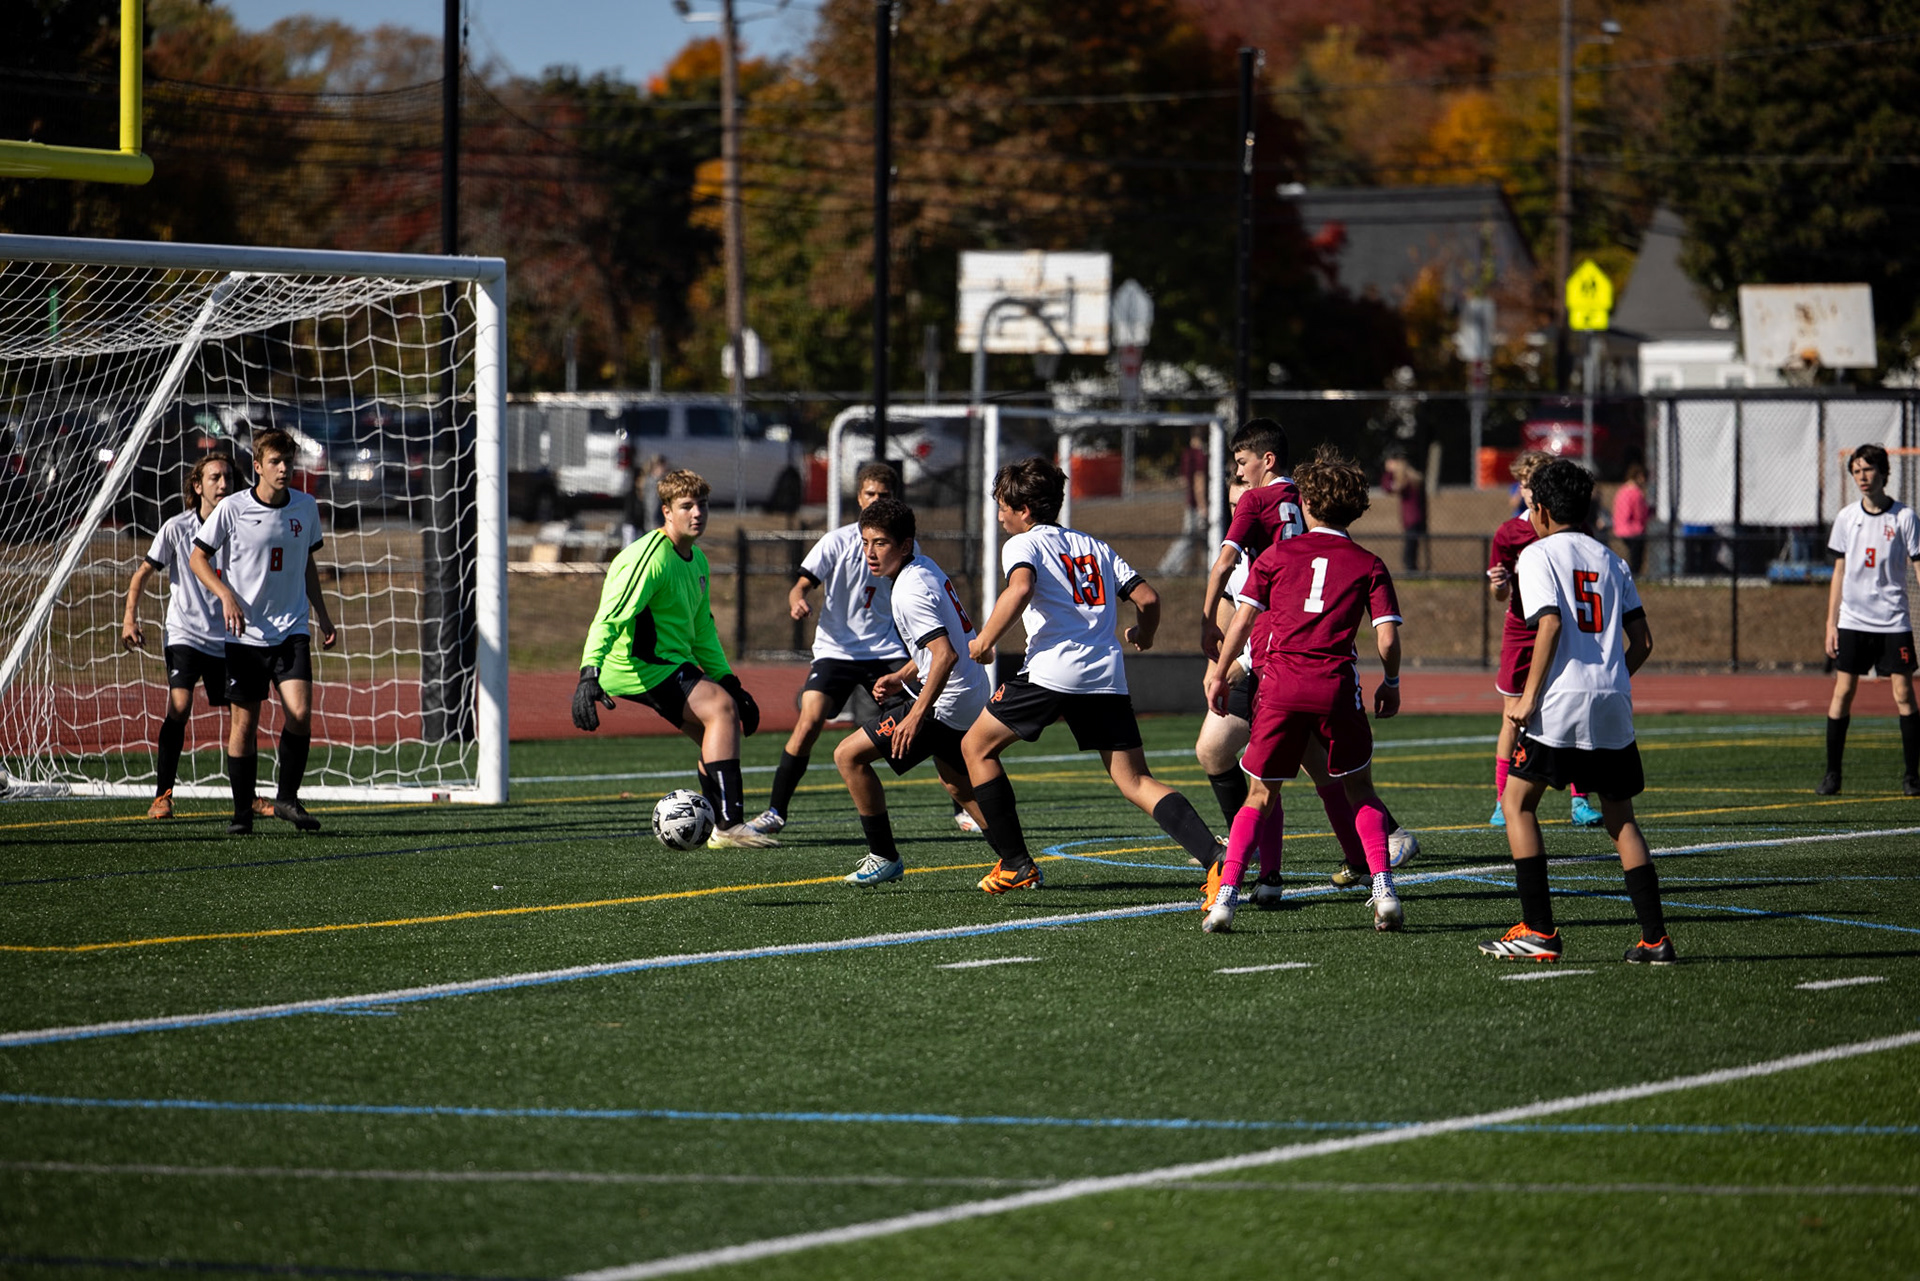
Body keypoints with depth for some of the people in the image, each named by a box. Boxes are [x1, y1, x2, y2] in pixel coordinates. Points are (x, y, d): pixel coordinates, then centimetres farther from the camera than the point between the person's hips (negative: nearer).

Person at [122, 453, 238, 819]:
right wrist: (130, 619, -3)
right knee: (178, 707, -19)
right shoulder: (177, 528, -5)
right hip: (184, 634, -3)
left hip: (226, 639, 3)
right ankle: (162, 796, -14)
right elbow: (142, 573, 4)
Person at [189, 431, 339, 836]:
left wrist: (323, 616, 18)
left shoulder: (305, 507, 5)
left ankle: (287, 798, 3)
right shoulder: (232, 508, -7)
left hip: (291, 630, 2)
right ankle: (242, 811, 13)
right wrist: (226, 596, -15)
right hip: (245, 633, -2)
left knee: (299, 713, -14)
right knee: (244, 722, 2)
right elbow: (198, 558, 0)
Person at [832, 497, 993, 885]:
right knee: (958, 784, 29)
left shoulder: (910, 591, -23)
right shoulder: (925, 567, 7)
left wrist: (916, 715, -32)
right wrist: (902, 676, 15)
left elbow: (945, 655, -32)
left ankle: (884, 858, 0)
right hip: (972, 697, 10)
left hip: (946, 704, -10)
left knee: (849, 755, -6)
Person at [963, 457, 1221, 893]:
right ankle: (1215, 857, -18)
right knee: (1136, 781, 3)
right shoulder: (1095, 547, 24)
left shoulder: (1022, 544, 6)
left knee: (976, 746, 15)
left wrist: (984, 641, -7)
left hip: (1052, 670, -5)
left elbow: (1020, 588, -16)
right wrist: (1143, 636, 37)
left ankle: (1015, 864, 11)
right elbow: (1147, 597, 17)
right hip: (1107, 676, 6)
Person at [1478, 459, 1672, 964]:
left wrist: (1529, 695, -12)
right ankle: (1654, 936, 3)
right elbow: (1642, 640, 14)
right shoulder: (1610, 561, 17)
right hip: (1613, 704, 5)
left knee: (1517, 803, 7)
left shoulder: (1539, 554, 0)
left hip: (1561, 703, -5)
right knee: (1620, 817, 12)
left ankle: (1538, 931, -1)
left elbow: (1550, 623, -14)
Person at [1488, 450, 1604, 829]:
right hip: (1521, 632, -1)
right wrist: (1499, 583, -27)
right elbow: (1501, 594, -5)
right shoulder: (1508, 533, -5)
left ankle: (1580, 801, 3)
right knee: (1513, 716, 0)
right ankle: (1502, 802, 10)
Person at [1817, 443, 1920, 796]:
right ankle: (1832, 775, 4)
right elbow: (1839, 572, 12)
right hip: (1853, 620, 2)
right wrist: (1830, 624, 8)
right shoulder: (1847, 517, 6)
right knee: (1843, 691, -1)